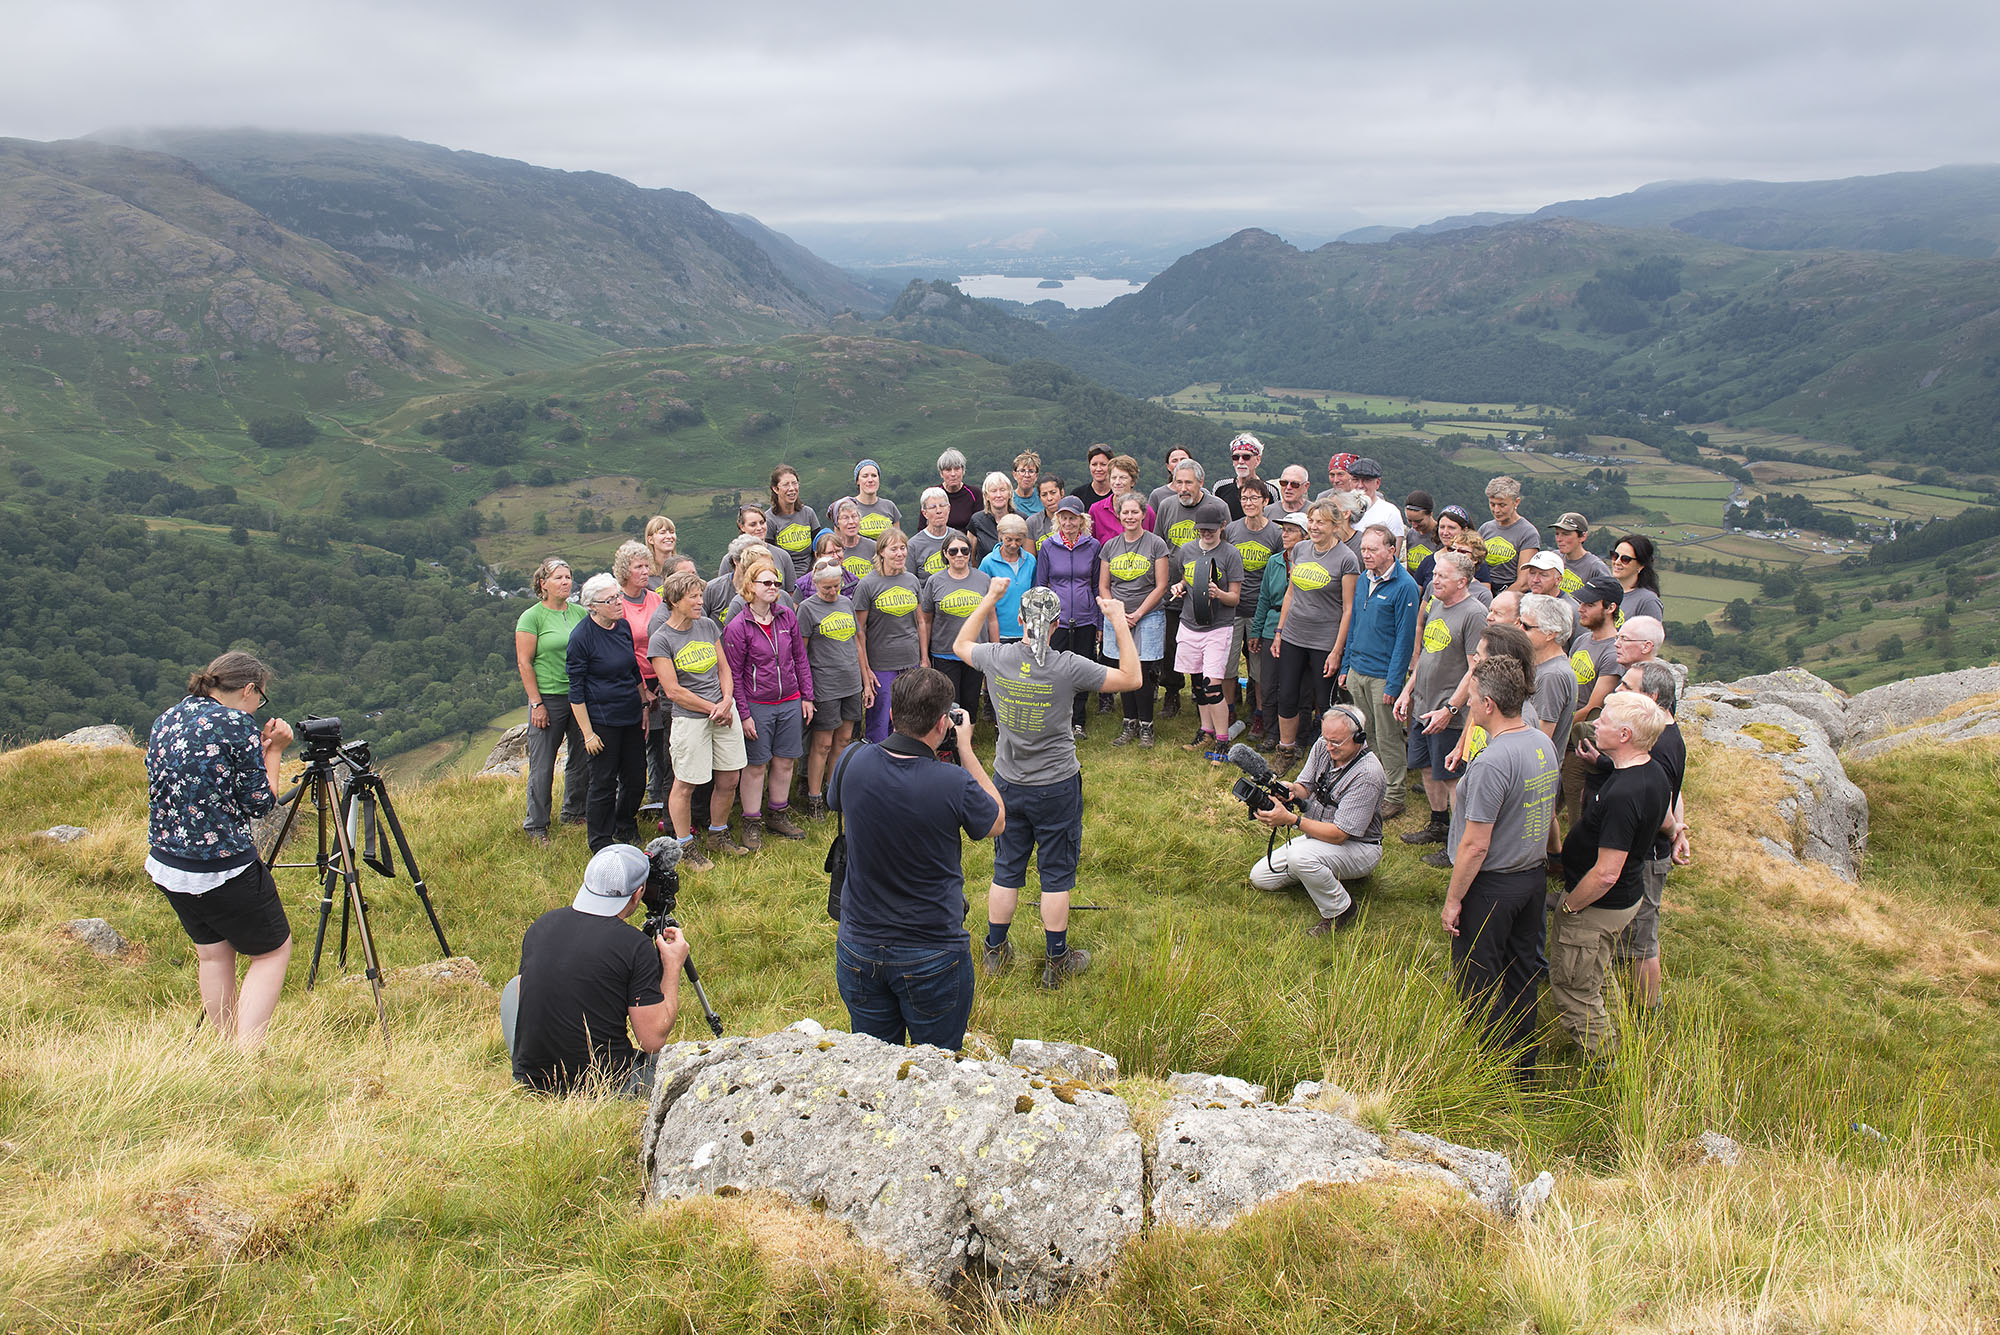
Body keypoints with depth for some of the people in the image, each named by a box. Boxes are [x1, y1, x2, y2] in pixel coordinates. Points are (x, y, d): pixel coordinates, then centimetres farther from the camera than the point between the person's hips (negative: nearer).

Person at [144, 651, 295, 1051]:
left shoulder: (165, 721, 8)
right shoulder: (239, 725, -13)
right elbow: (259, 803, -9)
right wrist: (273, 751, 2)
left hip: (165, 864, 7)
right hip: (223, 869, -7)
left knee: (211, 953, 20)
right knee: (274, 951, 7)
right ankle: (245, 1054, -5)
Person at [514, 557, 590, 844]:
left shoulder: (581, 613, 8)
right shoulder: (532, 617, -6)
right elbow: (524, 663, -7)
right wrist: (537, 703, -11)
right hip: (548, 698, -5)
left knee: (582, 759, 11)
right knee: (542, 766, 1)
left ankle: (573, 812, 30)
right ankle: (536, 826, 13)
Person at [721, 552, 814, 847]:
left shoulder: (787, 616, 3)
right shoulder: (737, 627, -10)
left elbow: (800, 659, 11)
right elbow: (733, 675, -8)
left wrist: (806, 696, 9)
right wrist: (744, 714, -10)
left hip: (790, 703, 4)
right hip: (758, 706, -4)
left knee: (785, 762, 12)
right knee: (756, 765, 4)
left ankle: (778, 816, 28)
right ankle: (752, 824, 16)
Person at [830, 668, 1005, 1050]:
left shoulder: (853, 764, -13)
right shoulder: (953, 784, -23)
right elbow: (997, 821, -1)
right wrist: (965, 748, 4)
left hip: (858, 952, 4)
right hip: (932, 959, -3)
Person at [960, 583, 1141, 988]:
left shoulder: (996, 658, -11)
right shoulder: (1067, 668, -21)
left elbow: (960, 644, 12)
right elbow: (1131, 678, -11)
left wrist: (990, 598, 17)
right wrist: (1120, 623, -9)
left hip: (1008, 784, 3)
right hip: (1056, 787, -3)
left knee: (1006, 870, 17)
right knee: (1056, 874, 9)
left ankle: (995, 953, 29)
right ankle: (1057, 963, 20)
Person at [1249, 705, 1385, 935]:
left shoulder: (1367, 774, -29)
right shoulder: (1323, 747, -7)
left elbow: (1338, 834, -30)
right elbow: (1305, 788, 3)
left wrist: (1291, 819, -37)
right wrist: (1293, 790, -22)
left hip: (1359, 848, -8)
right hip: (1318, 835, 8)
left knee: (1300, 856, -37)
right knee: (1260, 878, 5)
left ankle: (1341, 910, -13)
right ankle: (1329, 877, 20)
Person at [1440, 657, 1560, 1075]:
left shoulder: (1492, 763, -27)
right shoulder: (1545, 745, -1)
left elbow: (1475, 845, -24)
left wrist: (1452, 900, -15)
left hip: (1492, 885, -9)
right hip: (1534, 875, 9)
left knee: (1478, 983, 8)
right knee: (1523, 972, 21)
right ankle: (1523, 1064, 35)